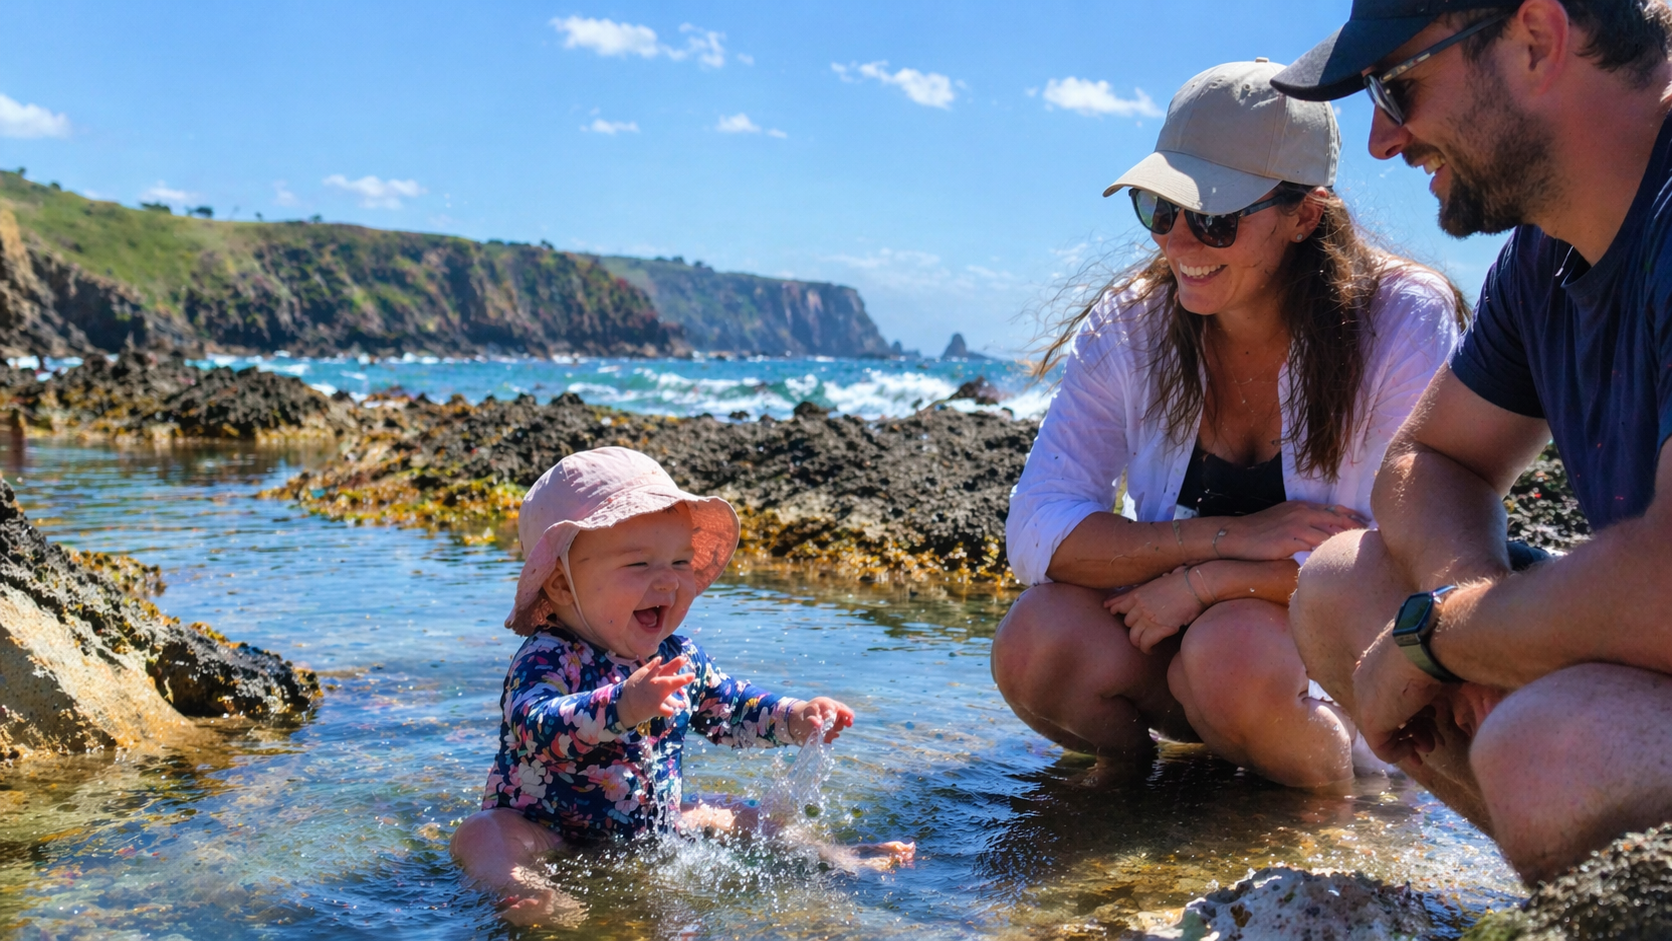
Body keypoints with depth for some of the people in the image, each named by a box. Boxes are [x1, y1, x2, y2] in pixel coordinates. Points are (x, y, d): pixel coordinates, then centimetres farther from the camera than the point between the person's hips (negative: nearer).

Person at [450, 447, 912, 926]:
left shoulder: (677, 657, -2)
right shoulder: (546, 660, -24)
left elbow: (730, 707, 14)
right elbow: (535, 727, -44)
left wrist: (796, 718, -3)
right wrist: (621, 705, -61)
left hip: (653, 831, 6)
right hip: (551, 837, -6)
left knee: (732, 816, 7)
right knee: (485, 833, -30)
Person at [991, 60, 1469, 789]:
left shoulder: (1404, 323, -16)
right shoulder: (1128, 327, -8)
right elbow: (1037, 531, -14)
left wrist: (1206, 579, -23)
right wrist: (1230, 536, -26)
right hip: (1173, 630, 2)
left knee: (1233, 648, -34)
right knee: (1035, 641, -27)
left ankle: (1338, 788, -2)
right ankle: (1134, 765, 5)